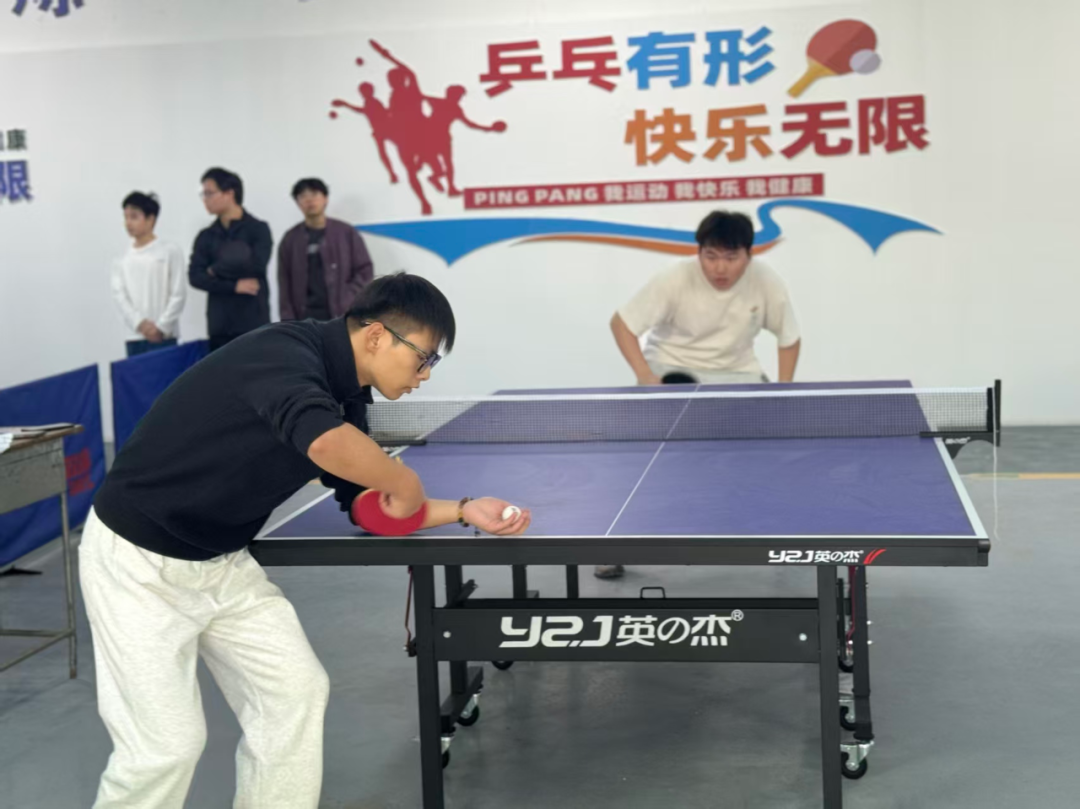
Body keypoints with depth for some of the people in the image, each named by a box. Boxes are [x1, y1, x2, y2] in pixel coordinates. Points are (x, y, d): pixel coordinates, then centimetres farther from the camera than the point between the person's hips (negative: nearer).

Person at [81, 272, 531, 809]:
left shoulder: (344, 397, 2)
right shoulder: (283, 352, -26)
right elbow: (324, 443, -47)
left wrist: (463, 512, -1)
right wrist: (405, 483, -28)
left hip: (222, 561, 9)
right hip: (138, 561, -9)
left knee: (296, 692, 7)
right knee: (168, 742, -8)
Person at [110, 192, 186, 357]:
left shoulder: (170, 251, 1)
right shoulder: (122, 260, 10)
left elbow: (178, 294, -2)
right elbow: (120, 296, 4)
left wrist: (161, 327, -10)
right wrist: (140, 323, -10)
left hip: (163, 337, -3)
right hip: (134, 338, 3)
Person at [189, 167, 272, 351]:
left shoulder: (258, 229, 2)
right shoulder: (205, 237, 12)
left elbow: (256, 264, -14)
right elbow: (195, 276, 1)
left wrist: (216, 270, -3)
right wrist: (234, 285, -11)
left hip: (254, 324, -3)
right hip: (219, 326, 4)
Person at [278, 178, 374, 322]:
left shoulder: (346, 233, 5)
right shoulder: (290, 239, 9)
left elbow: (365, 270, 5)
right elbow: (284, 283, 8)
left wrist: (346, 300, -7)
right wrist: (288, 322, -1)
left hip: (341, 316, -1)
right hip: (306, 317, 1)